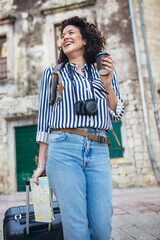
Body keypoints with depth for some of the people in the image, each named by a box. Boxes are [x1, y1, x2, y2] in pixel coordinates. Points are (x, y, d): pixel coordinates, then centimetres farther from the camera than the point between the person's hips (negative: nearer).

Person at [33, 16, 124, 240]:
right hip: (64, 149, -1)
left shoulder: (105, 71, 17)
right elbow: (44, 120, 10)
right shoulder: (52, 73, 13)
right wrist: (42, 163, 7)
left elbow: (117, 114, 13)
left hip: (98, 152, 2)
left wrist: (107, 84, -3)